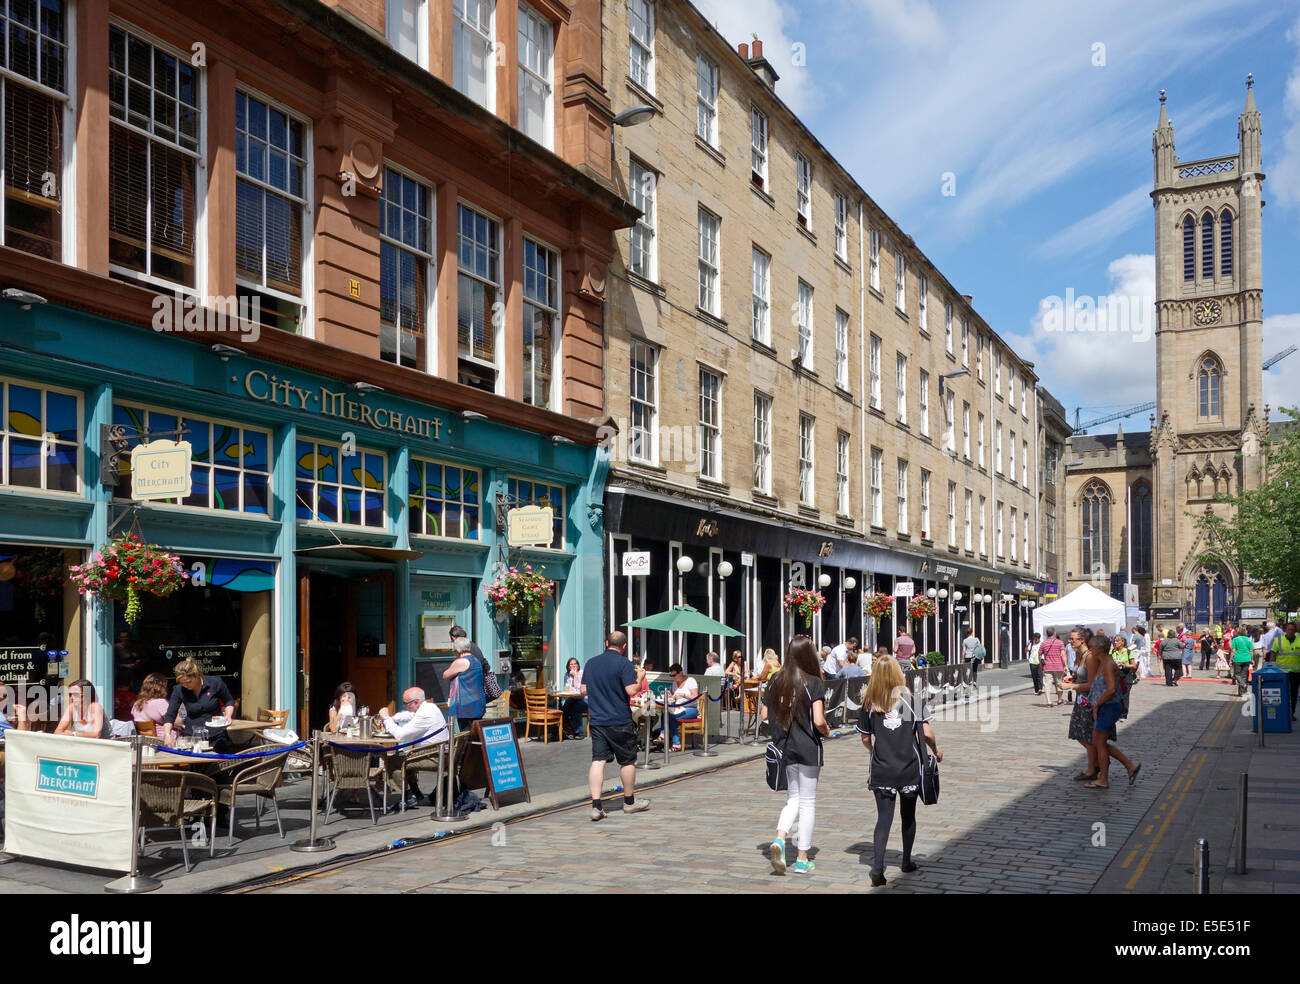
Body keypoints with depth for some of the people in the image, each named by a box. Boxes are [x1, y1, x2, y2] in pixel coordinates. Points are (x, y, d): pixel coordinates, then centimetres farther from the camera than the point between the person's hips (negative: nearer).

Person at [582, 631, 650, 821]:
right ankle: (629, 802, 24)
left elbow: (584, 691, 12)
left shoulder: (591, 663, 7)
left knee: (598, 761, 0)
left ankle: (596, 806, -10)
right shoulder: (623, 663, -10)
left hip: (597, 720, 4)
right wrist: (639, 680, 1)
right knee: (627, 761, 11)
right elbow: (631, 691, -17)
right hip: (620, 721, -4)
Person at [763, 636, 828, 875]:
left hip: (783, 746, 5)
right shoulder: (813, 683, -14)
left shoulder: (776, 681, 1)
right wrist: (826, 732, 1)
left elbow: (764, 714, 4)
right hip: (808, 748, -4)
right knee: (808, 802, 8)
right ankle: (802, 859, 13)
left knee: (793, 798, 18)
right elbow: (818, 721, -19)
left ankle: (779, 839, -5)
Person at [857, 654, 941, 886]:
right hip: (910, 769, 0)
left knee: (883, 818, 1)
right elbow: (926, 732, -8)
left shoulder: (869, 704, -2)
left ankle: (877, 866, -15)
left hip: (881, 770, 0)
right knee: (908, 816, 18)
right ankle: (906, 862, 31)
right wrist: (935, 750, 12)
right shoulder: (912, 699, -6)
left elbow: (865, 739, 5)